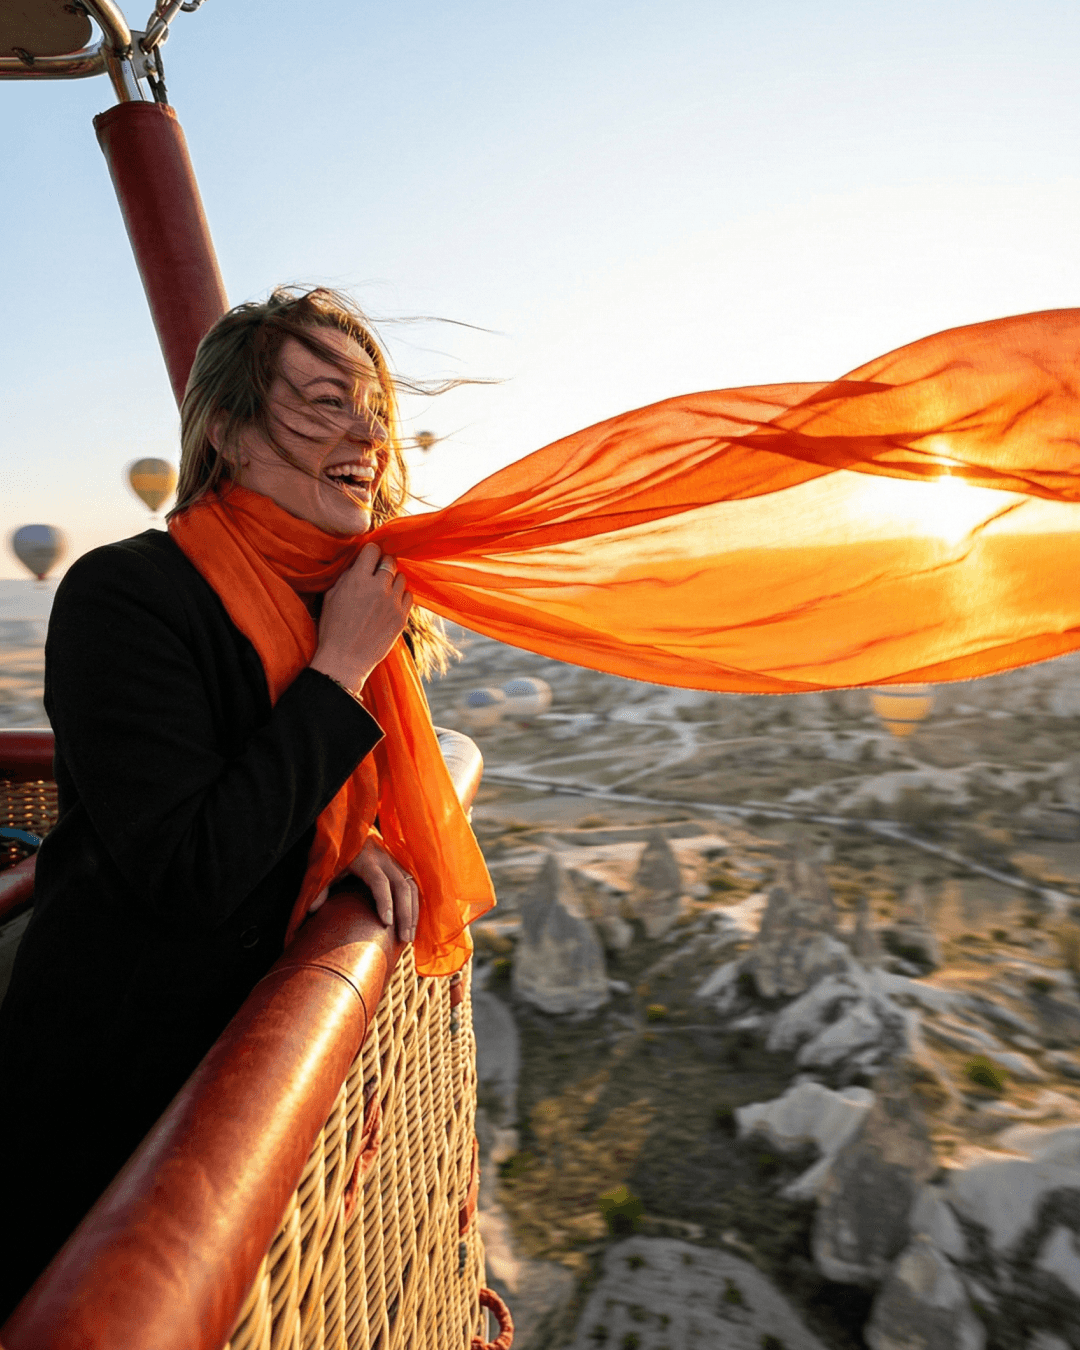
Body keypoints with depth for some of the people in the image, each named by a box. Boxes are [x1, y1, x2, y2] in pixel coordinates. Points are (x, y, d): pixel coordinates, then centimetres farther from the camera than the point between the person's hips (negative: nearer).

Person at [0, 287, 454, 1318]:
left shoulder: (332, 596, -1)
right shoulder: (124, 595, -23)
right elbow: (188, 874, -30)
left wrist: (338, 834, -9)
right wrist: (339, 669, -27)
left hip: (243, 1052, 6)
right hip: (107, 1087, -6)